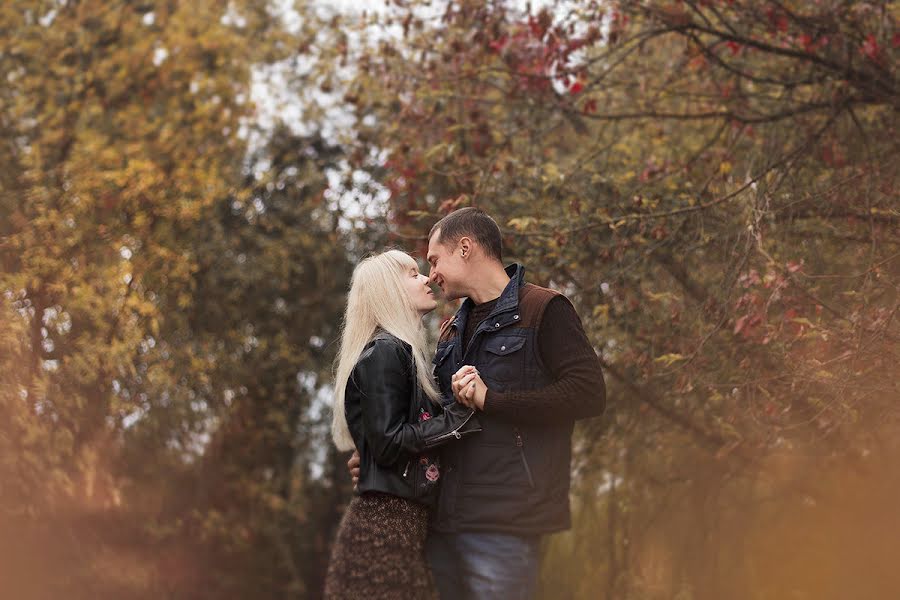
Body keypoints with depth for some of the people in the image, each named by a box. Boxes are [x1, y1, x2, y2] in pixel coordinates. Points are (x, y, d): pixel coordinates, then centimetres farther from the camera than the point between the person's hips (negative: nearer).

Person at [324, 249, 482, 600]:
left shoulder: (403, 352, 19)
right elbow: (388, 444, -17)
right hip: (386, 522, -9)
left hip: (405, 521, 9)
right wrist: (460, 415, -17)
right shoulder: (384, 352, -10)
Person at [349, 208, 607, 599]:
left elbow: (589, 394, -14)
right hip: (444, 522, 7)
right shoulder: (453, 330, 22)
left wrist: (490, 399, -17)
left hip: (504, 523, -7)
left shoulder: (544, 310, -2)